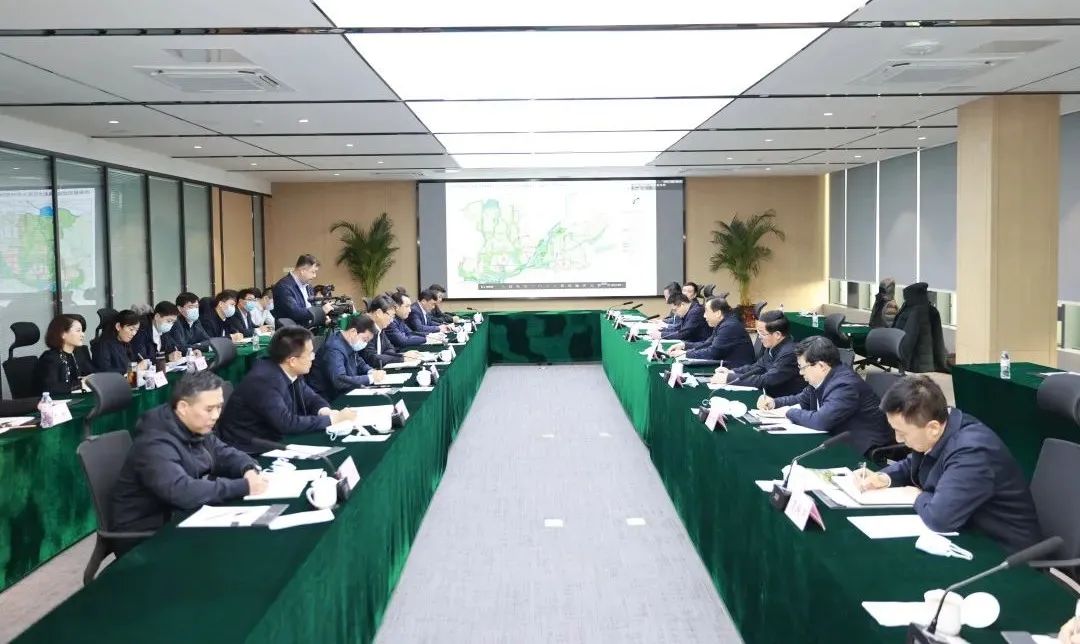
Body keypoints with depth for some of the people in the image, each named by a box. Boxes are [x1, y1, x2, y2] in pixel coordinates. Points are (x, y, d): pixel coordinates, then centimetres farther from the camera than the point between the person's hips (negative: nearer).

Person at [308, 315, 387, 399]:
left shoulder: (351, 344, 4)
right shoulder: (334, 349, -22)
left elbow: (359, 363, 21)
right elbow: (339, 381, -33)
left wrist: (371, 372, -1)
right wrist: (370, 378, -27)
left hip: (342, 394, 9)